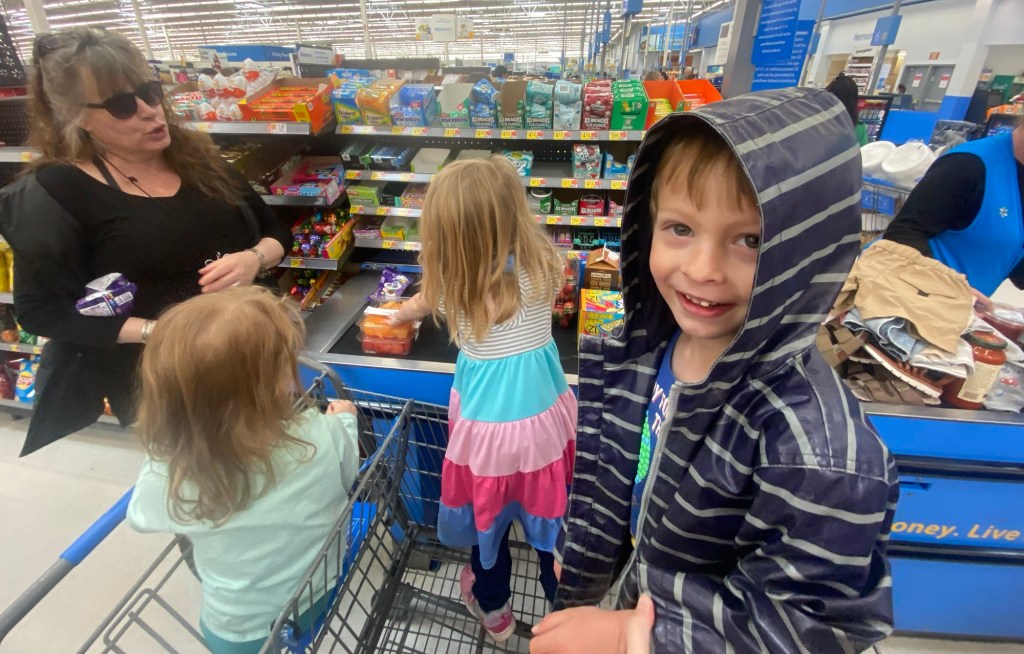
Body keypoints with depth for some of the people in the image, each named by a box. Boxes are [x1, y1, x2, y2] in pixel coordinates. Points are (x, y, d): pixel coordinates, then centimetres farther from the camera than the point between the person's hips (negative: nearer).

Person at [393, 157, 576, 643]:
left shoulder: (453, 284, -15)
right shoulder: (543, 265, -10)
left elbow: (420, 303, 8)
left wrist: (395, 314, 31)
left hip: (489, 424, -2)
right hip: (544, 416, 3)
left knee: (489, 515, 23)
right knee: (550, 513, 22)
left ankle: (492, 609, 51)